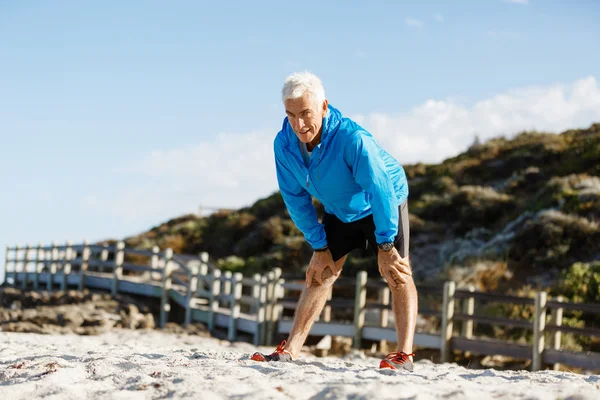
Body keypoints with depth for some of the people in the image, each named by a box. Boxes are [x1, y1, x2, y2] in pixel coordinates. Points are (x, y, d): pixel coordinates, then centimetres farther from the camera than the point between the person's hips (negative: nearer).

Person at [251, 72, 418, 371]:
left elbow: (380, 189, -33)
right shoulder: (284, 144, -24)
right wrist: (319, 247, -9)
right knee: (319, 274, 2)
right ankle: (289, 351, 3)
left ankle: (404, 355, -15)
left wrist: (385, 245, -27)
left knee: (396, 273, -15)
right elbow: (295, 198, -11)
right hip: (339, 210, 5)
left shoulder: (351, 138, -39)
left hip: (385, 203, -5)